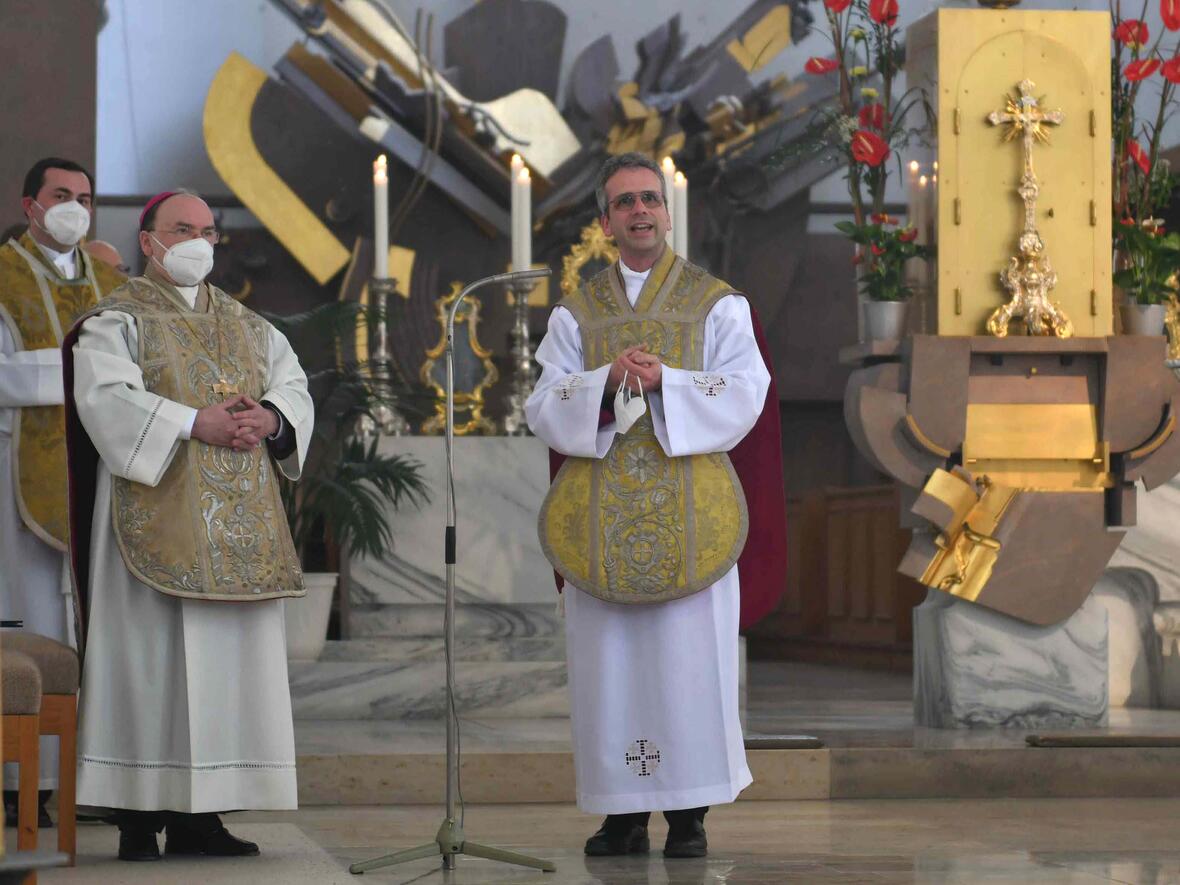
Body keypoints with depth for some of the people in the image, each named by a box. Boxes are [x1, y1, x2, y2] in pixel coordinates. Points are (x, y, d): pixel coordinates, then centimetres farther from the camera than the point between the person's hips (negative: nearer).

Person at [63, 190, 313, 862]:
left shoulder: (248, 325, 20)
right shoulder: (119, 320, 2)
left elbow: (294, 385, 12)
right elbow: (106, 396, -14)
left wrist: (269, 419, -11)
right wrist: (195, 423, -21)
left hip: (237, 523, 6)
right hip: (158, 518, -6)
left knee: (227, 659, 2)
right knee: (152, 655, -8)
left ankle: (200, 815, 5)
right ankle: (140, 817, -6)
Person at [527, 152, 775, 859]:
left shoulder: (719, 307, 8)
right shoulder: (575, 316, 13)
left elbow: (741, 399, -4)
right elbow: (546, 409, 2)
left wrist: (664, 380, -19)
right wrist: (607, 381, -17)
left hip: (689, 513, -2)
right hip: (601, 519, 2)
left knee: (688, 655, -4)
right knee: (608, 660, 0)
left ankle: (689, 813, 2)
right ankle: (624, 814, 6)